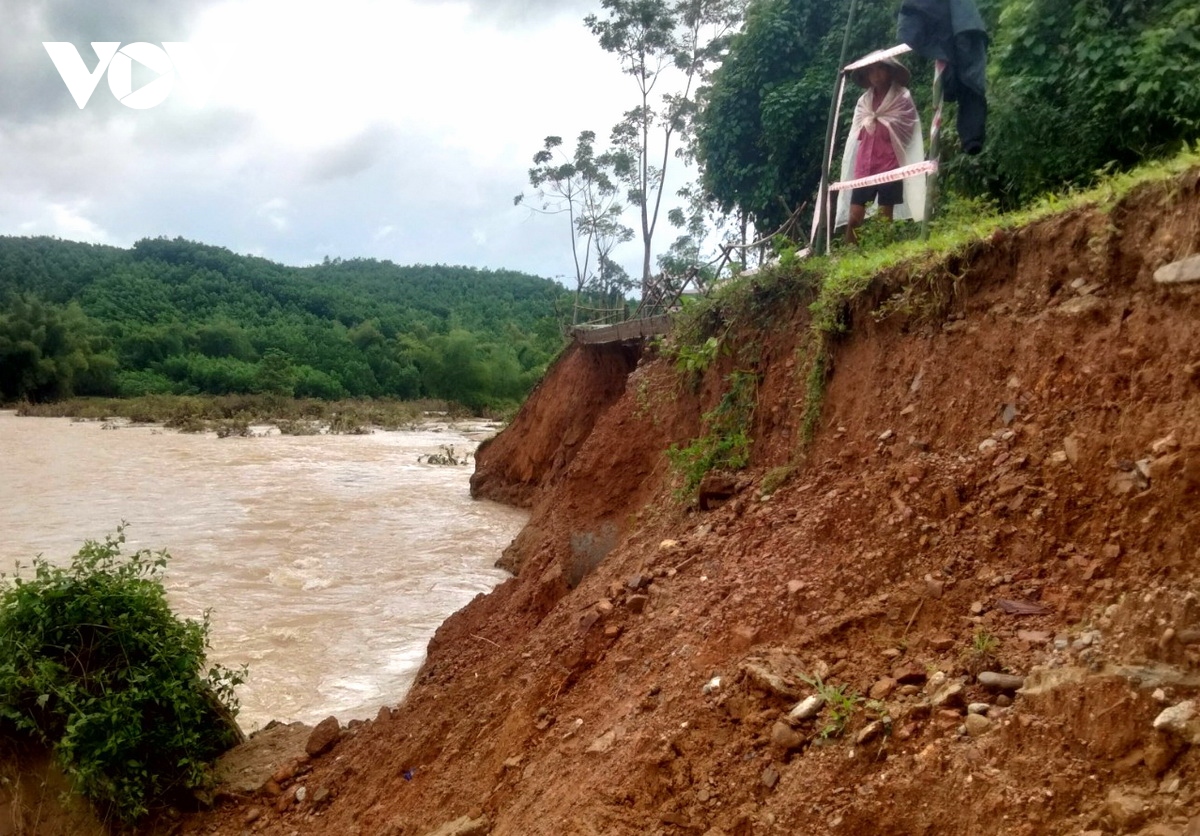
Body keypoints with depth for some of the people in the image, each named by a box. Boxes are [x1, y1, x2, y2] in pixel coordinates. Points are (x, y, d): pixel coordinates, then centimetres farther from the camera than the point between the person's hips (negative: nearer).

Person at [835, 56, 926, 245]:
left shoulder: (902, 98, 4)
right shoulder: (864, 100, 16)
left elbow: (895, 131, -2)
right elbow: (859, 133, 12)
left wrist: (872, 122, 4)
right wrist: (877, 123, -1)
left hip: (889, 166, -3)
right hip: (864, 166, 4)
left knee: (885, 216, -5)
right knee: (854, 215, -5)